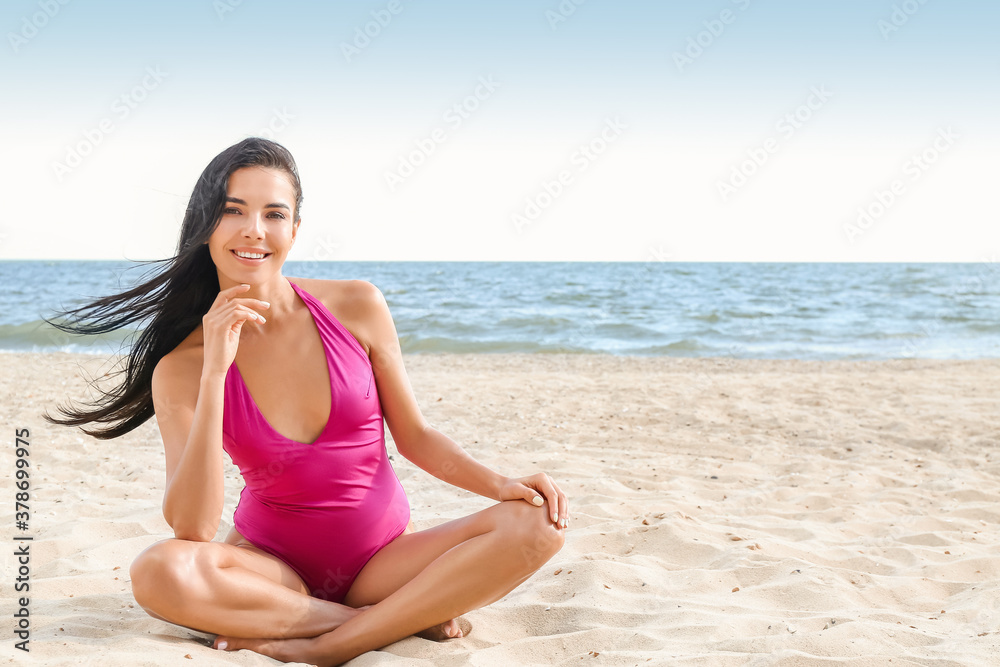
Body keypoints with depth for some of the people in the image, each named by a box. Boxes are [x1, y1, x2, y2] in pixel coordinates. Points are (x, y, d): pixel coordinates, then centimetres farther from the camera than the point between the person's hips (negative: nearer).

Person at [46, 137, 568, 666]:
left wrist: (499, 483, -11)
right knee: (158, 572, -33)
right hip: (271, 565, -1)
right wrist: (215, 370, -25)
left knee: (535, 526, -21)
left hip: (383, 556, 2)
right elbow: (192, 529, -21)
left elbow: (413, 435, 6)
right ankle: (411, 615, -20)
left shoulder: (356, 306, -5)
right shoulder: (181, 367, -9)